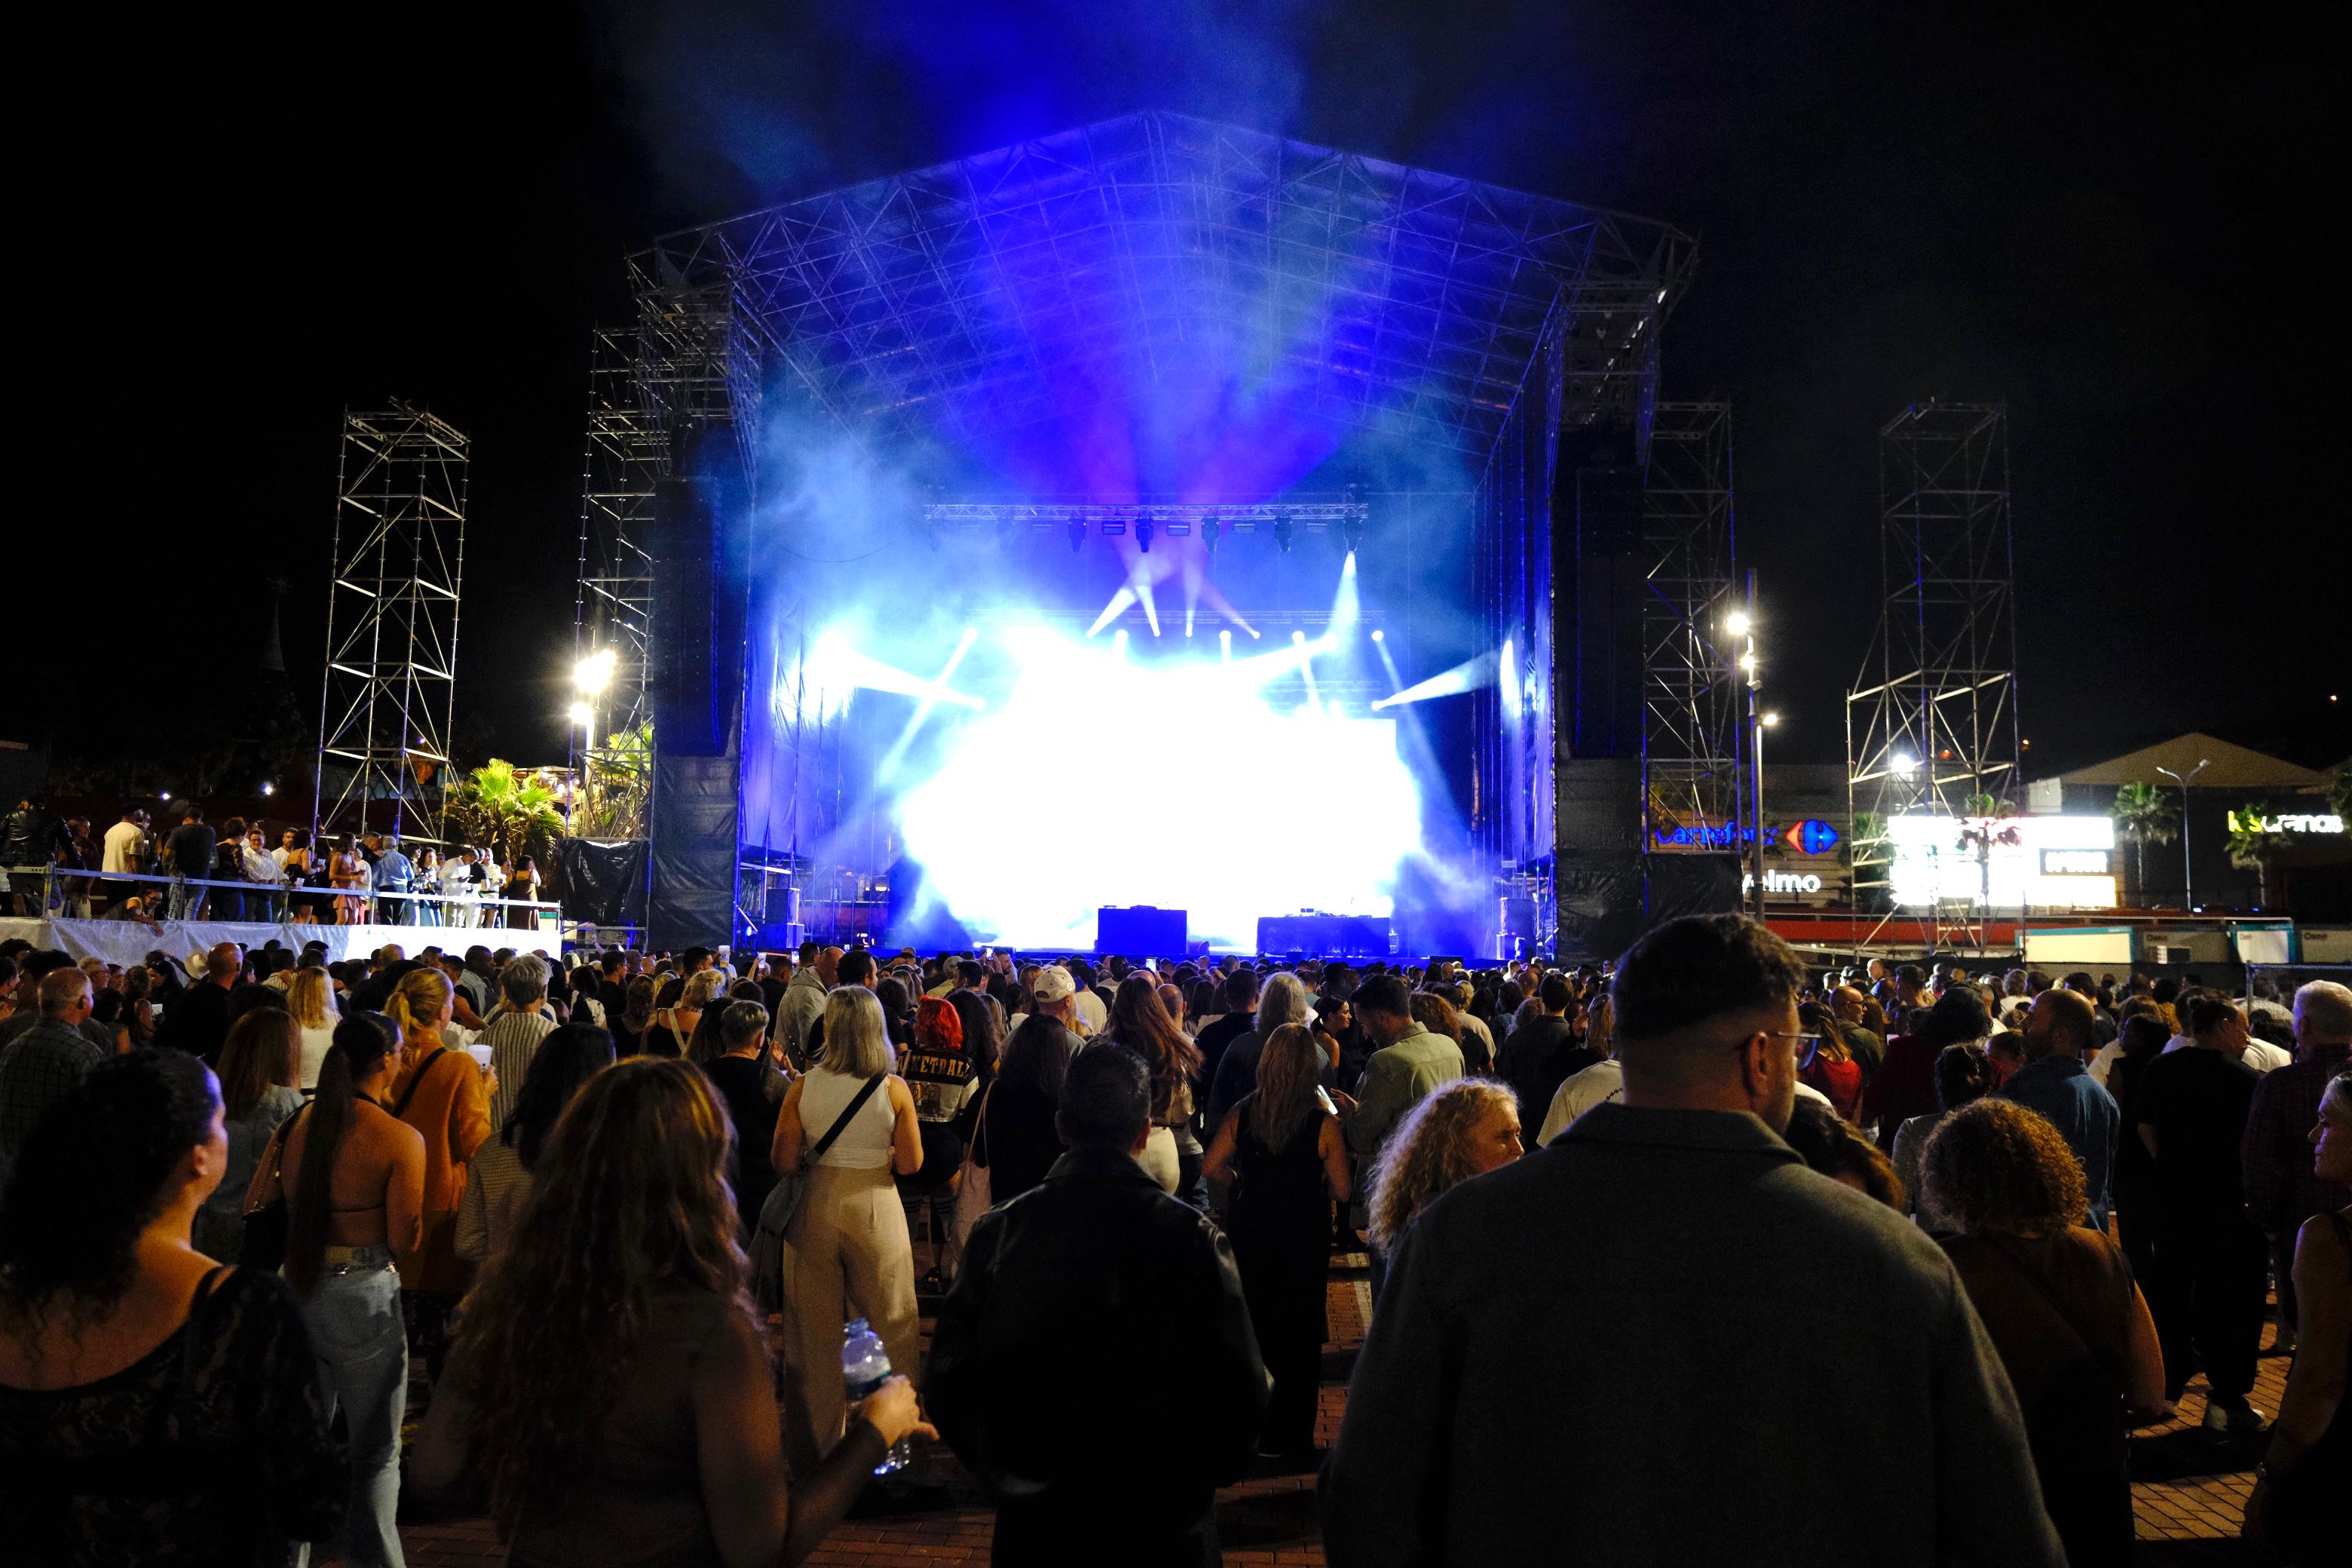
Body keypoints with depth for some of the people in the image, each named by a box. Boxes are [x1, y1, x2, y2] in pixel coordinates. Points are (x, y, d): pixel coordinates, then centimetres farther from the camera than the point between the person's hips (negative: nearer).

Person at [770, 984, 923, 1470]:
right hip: (875, 1209, -1)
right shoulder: (893, 1088, -10)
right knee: (893, 1329, 14)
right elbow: (911, 1164, -7)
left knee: (816, 1334, 15)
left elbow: (783, 1161, -5)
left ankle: (818, 1444, 27)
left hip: (816, 1207, 1)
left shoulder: (803, 1086, -8)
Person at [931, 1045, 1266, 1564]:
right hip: (1162, 1522, -1)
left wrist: (1000, 1471, 11)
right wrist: (1197, 1478, 3)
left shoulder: (998, 1230, -11)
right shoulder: (1192, 1235, -17)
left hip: (1033, 1523, 1)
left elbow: (949, 1381, -5)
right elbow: (1241, 1391, -16)